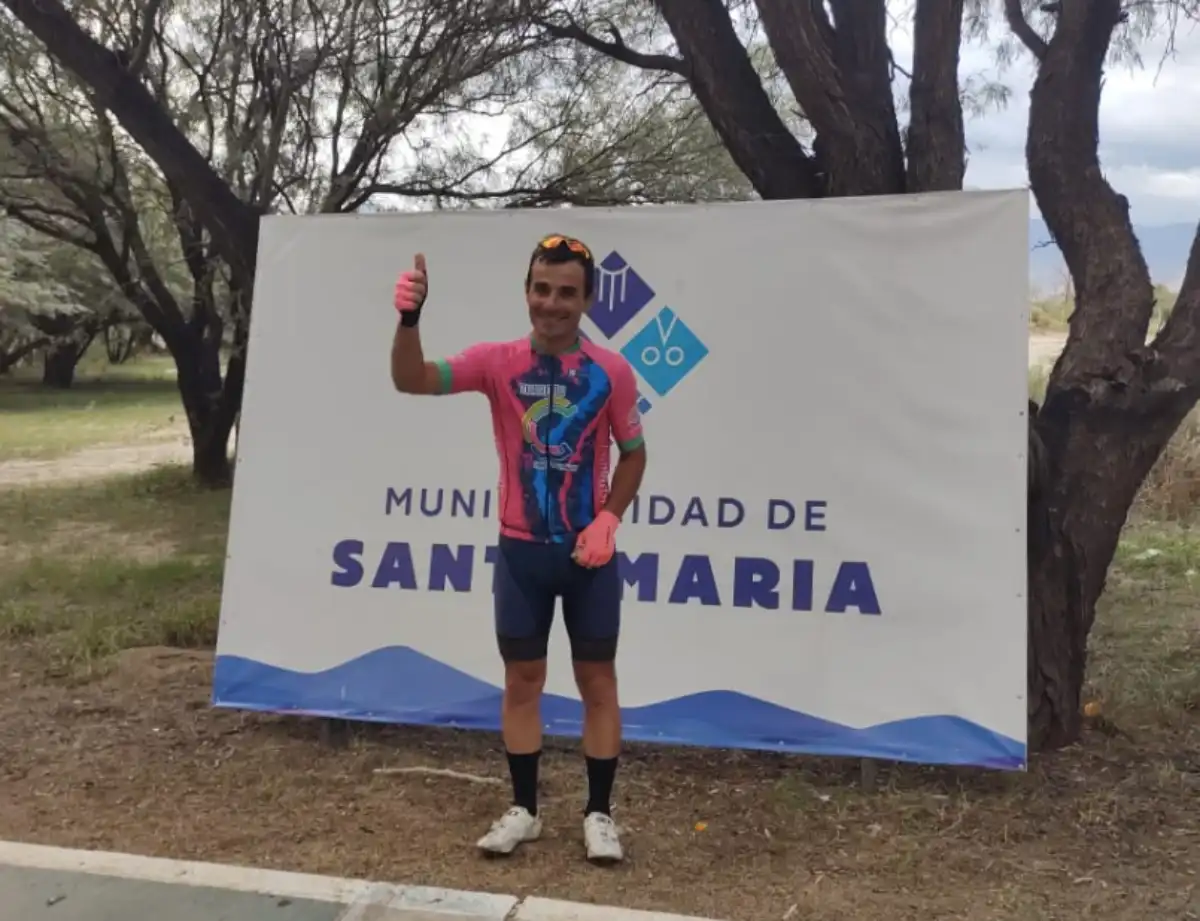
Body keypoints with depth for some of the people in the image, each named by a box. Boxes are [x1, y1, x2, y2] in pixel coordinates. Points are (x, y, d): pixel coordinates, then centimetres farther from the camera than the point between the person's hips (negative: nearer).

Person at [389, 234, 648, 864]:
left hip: (589, 552, 0)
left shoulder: (611, 371, -4)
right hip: (521, 550, 1)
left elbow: (633, 454, 6)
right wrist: (410, 317, -35)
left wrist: (608, 519, -8)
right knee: (522, 679, 11)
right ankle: (523, 810, 27)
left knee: (597, 679, 7)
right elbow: (412, 381, -17)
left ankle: (599, 814, 23)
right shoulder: (497, 362, -5)